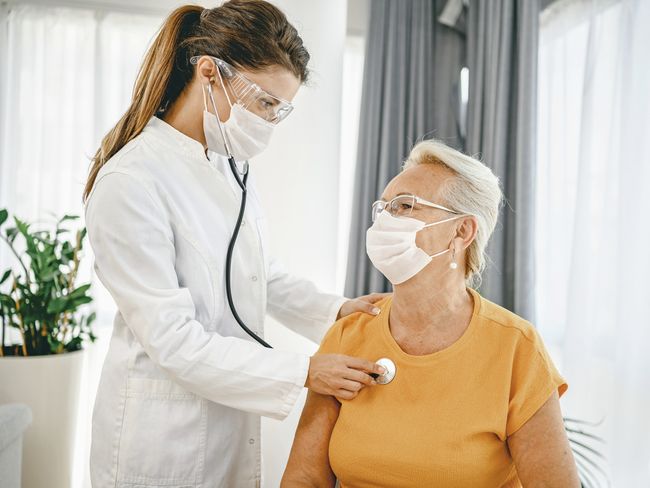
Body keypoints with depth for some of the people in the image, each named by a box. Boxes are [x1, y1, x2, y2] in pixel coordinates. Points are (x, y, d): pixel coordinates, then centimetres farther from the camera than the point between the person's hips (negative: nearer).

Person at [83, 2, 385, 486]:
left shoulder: (230, 167, 2)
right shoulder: (131, 183, -22)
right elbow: (172, 340, -22)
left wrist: (335, 310, -6)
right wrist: (304, 372, -23)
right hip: (163, 434, -7)